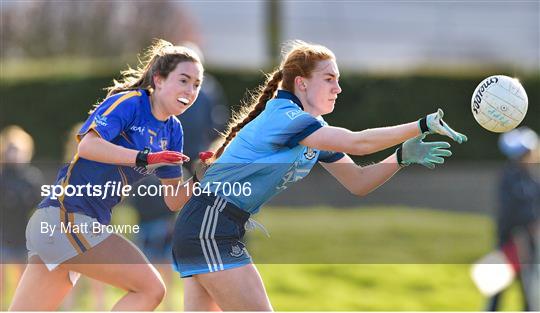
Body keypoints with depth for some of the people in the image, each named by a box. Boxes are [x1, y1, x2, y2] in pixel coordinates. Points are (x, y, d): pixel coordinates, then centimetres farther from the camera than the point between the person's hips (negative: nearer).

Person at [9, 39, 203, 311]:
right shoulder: (130, 102, -8)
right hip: (65, 215, -9)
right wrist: (145, 157, -31)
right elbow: (87, 145, -24)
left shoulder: (172, 130, 15)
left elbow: (173, 200, 17)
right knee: (150, 288, -14)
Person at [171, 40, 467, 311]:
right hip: (209, 228, -10)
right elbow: (356, 143, -26)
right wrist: (423, 125, -23)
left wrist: (402, 156, -3)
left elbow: (358, 182, 12)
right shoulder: (282, 115, -18)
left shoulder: (316, 129, 12)